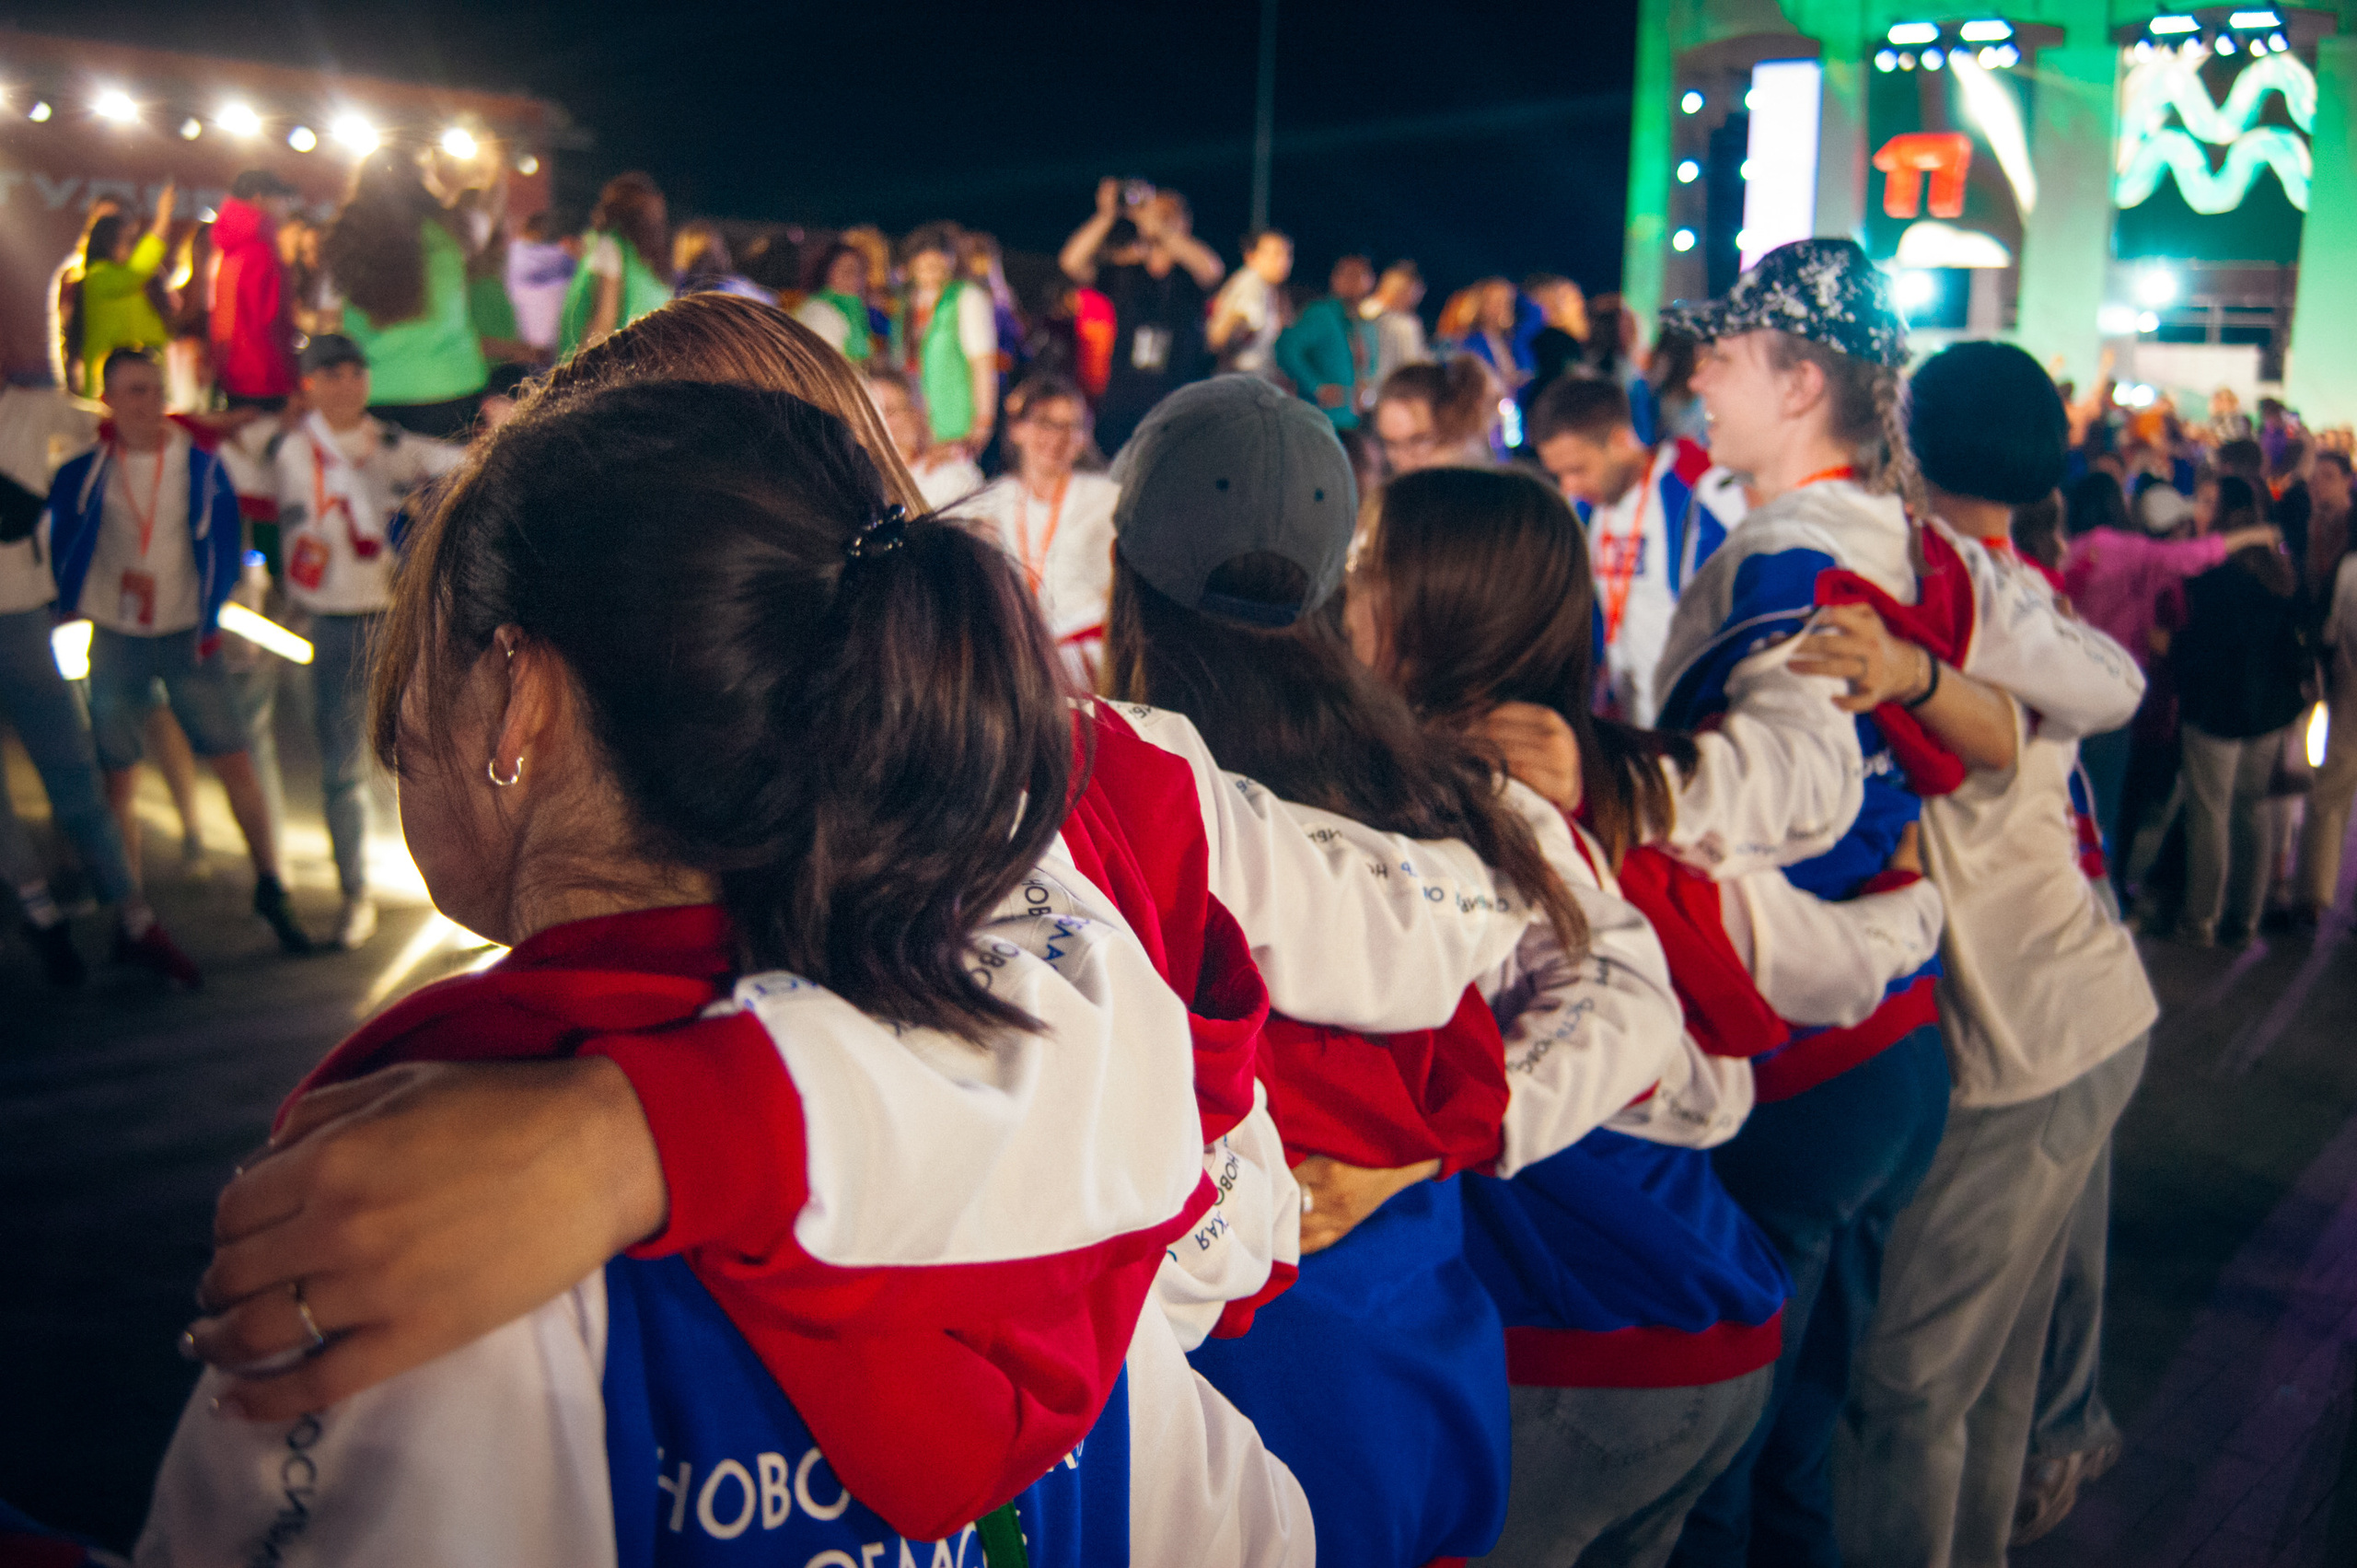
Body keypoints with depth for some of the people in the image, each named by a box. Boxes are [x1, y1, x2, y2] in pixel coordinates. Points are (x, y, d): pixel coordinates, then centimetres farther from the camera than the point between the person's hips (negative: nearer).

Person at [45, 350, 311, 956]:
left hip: (188, 635, -1)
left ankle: (271, 889, 9)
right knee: (116, 777, 4)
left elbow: (222, 537, 0)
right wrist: (68, 602, 7)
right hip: (114, 639, 1)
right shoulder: (85, 465, -3)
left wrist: (212, 616, -4)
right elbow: (64, 534, 10)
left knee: (234, 762, -4)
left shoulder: (199, 457, -4)